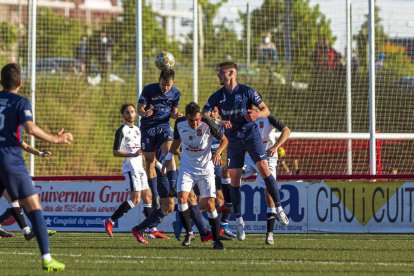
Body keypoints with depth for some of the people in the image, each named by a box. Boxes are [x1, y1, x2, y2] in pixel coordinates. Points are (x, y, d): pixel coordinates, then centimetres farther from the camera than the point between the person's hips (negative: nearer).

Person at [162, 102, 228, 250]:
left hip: (205, 168, -2)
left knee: (209, 203, -7)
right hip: (186, 168, 2)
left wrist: (218, 152, -23)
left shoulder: (207, 123, -18)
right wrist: (168, 157, 8)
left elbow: (224, 139, -6)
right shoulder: (179, 123, -8)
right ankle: (189, 233, 1)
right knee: (182, 198, -17)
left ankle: (216, 240, 4)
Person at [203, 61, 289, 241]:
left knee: (263, 167, -19)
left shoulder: (247, 91, -4)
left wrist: (257, 114, -24)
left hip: (251, 135, -3)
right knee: (234, 179, 0)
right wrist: (219, 121, -21)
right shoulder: (217, 96, 4)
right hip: (233, 140, 3)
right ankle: (239, 220, 7)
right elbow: (204, 116, -3)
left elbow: (266, 110, -1)